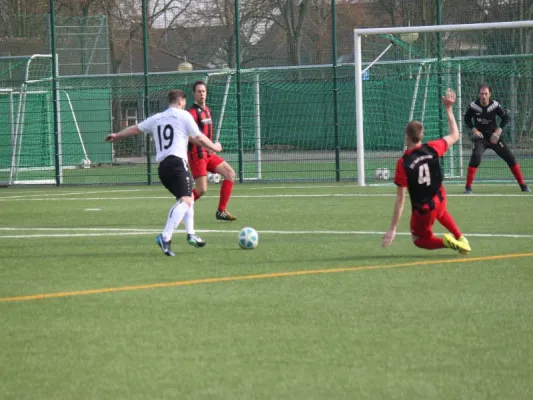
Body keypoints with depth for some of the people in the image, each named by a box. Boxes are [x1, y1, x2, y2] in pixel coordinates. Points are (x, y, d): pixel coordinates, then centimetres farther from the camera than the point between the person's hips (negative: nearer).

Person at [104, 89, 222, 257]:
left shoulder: (156, 118, 19)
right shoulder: (183, 115, 3)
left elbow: (136, 129, 27)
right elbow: (199, 138, 4)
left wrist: (117, 135, 43)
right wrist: (214, 147, 21)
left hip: (162, 166, 8)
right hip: (177, 163, -8)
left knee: (188, 198, 26)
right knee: (186, 200, -19)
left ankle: (190, 234, 19)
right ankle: (165, 237, -37)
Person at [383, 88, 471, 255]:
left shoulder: (403, 163, -24)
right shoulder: (432, 149, -15)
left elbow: (400, 198, -21)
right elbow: (455, 136, 7)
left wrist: (392, 229, -15)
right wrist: (449, 109, 14)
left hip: (422, 210, -5)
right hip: (439, 200, 5)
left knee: (419, 239, 22)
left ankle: (447, 242, -7)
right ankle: (461, 239, 29)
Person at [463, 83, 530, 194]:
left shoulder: (495, 105, -13)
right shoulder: (473, 106, -14)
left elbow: (506, 117, 2)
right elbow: (467, 119, 3)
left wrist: (499, 130, -10)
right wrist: (474, 129, -12)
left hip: (494, 136, 2)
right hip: (480, 136, -2)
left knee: (510, 158, 1)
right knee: (475, 157, -25)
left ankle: (522, 184, 14)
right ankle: (468, 187, -16)